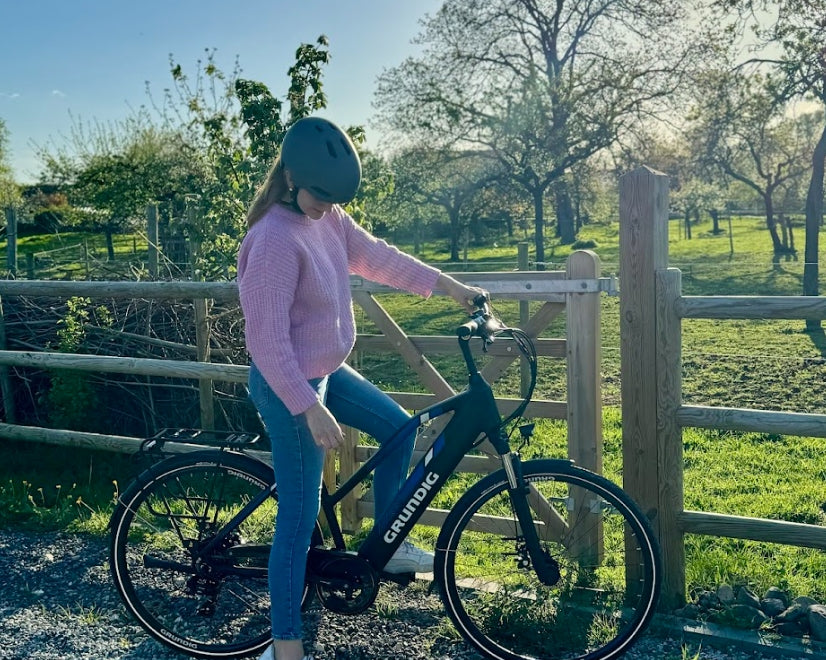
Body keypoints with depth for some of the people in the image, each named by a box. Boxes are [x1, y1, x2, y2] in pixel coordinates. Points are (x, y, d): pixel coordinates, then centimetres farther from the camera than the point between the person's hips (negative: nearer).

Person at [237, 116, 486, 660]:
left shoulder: (327, 216, -1)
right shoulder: (275, 239, -27)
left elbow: (375, 255, 11)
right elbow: (267, 338, -28)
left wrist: (447, 285, 9)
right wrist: (308, 408, -30)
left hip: (326, 372, 9)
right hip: (291, 388, -9)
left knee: (398, 428, 19)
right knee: (301, 513, -2)